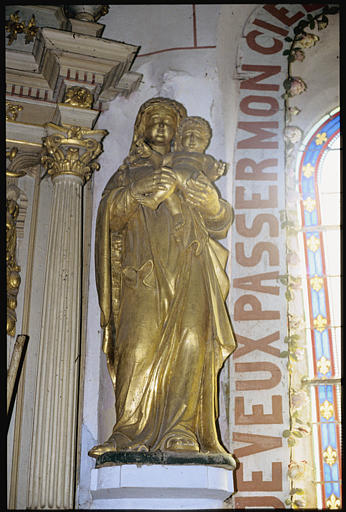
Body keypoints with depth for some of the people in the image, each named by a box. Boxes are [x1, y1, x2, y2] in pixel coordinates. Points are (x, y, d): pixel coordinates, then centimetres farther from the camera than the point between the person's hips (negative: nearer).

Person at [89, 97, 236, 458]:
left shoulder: (191, 174, 26)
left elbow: (221, 223, 14)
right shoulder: (129, 173, 24)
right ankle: (130, 433, -20)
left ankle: (182, 432, -19)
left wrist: (213, 204, -9)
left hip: (189, 270, 1)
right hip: (144, 275, -1)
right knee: (139, 343, -18)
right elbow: (110, 212, 4)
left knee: (190, 343, -17)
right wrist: (140, 189, -15)